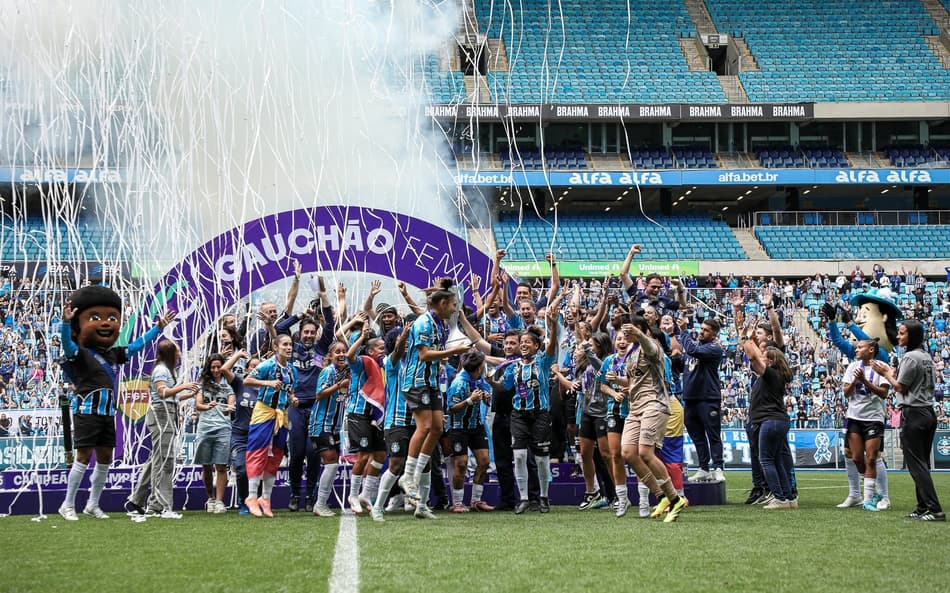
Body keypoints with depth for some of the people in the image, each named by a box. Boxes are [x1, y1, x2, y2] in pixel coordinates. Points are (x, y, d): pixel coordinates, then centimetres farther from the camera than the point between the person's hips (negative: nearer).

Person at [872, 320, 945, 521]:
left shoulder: (910, 357, -14)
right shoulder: (926, 357, 14)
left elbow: (900, 387, -11)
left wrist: (886, 374, 4)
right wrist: (893, 374, 21)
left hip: (913, 414, -9)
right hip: (928, 413, 9)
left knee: (916, 463, -7)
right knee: (922, 464, 13)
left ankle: (934, 509, -12)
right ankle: (923, 507, 14)